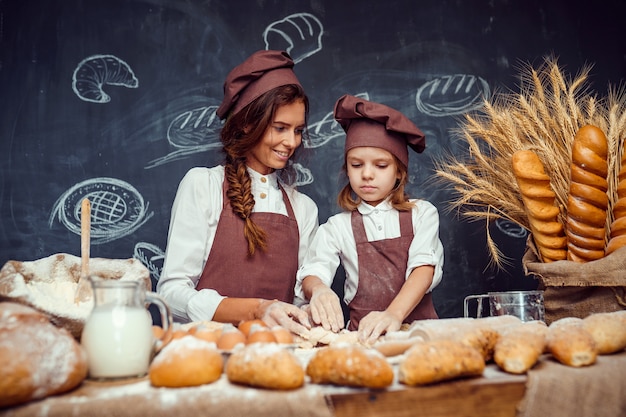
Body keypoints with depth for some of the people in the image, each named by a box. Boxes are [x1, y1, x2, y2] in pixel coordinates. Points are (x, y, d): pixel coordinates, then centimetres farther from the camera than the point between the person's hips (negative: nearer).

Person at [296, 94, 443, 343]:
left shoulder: (422, 213, 8)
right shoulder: (337, 227, 9)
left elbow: (426, 266, -6)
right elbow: (312, 273, -3)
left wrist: (394, 314, -24)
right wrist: (318, 291, -28)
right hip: (362, 335, 0)